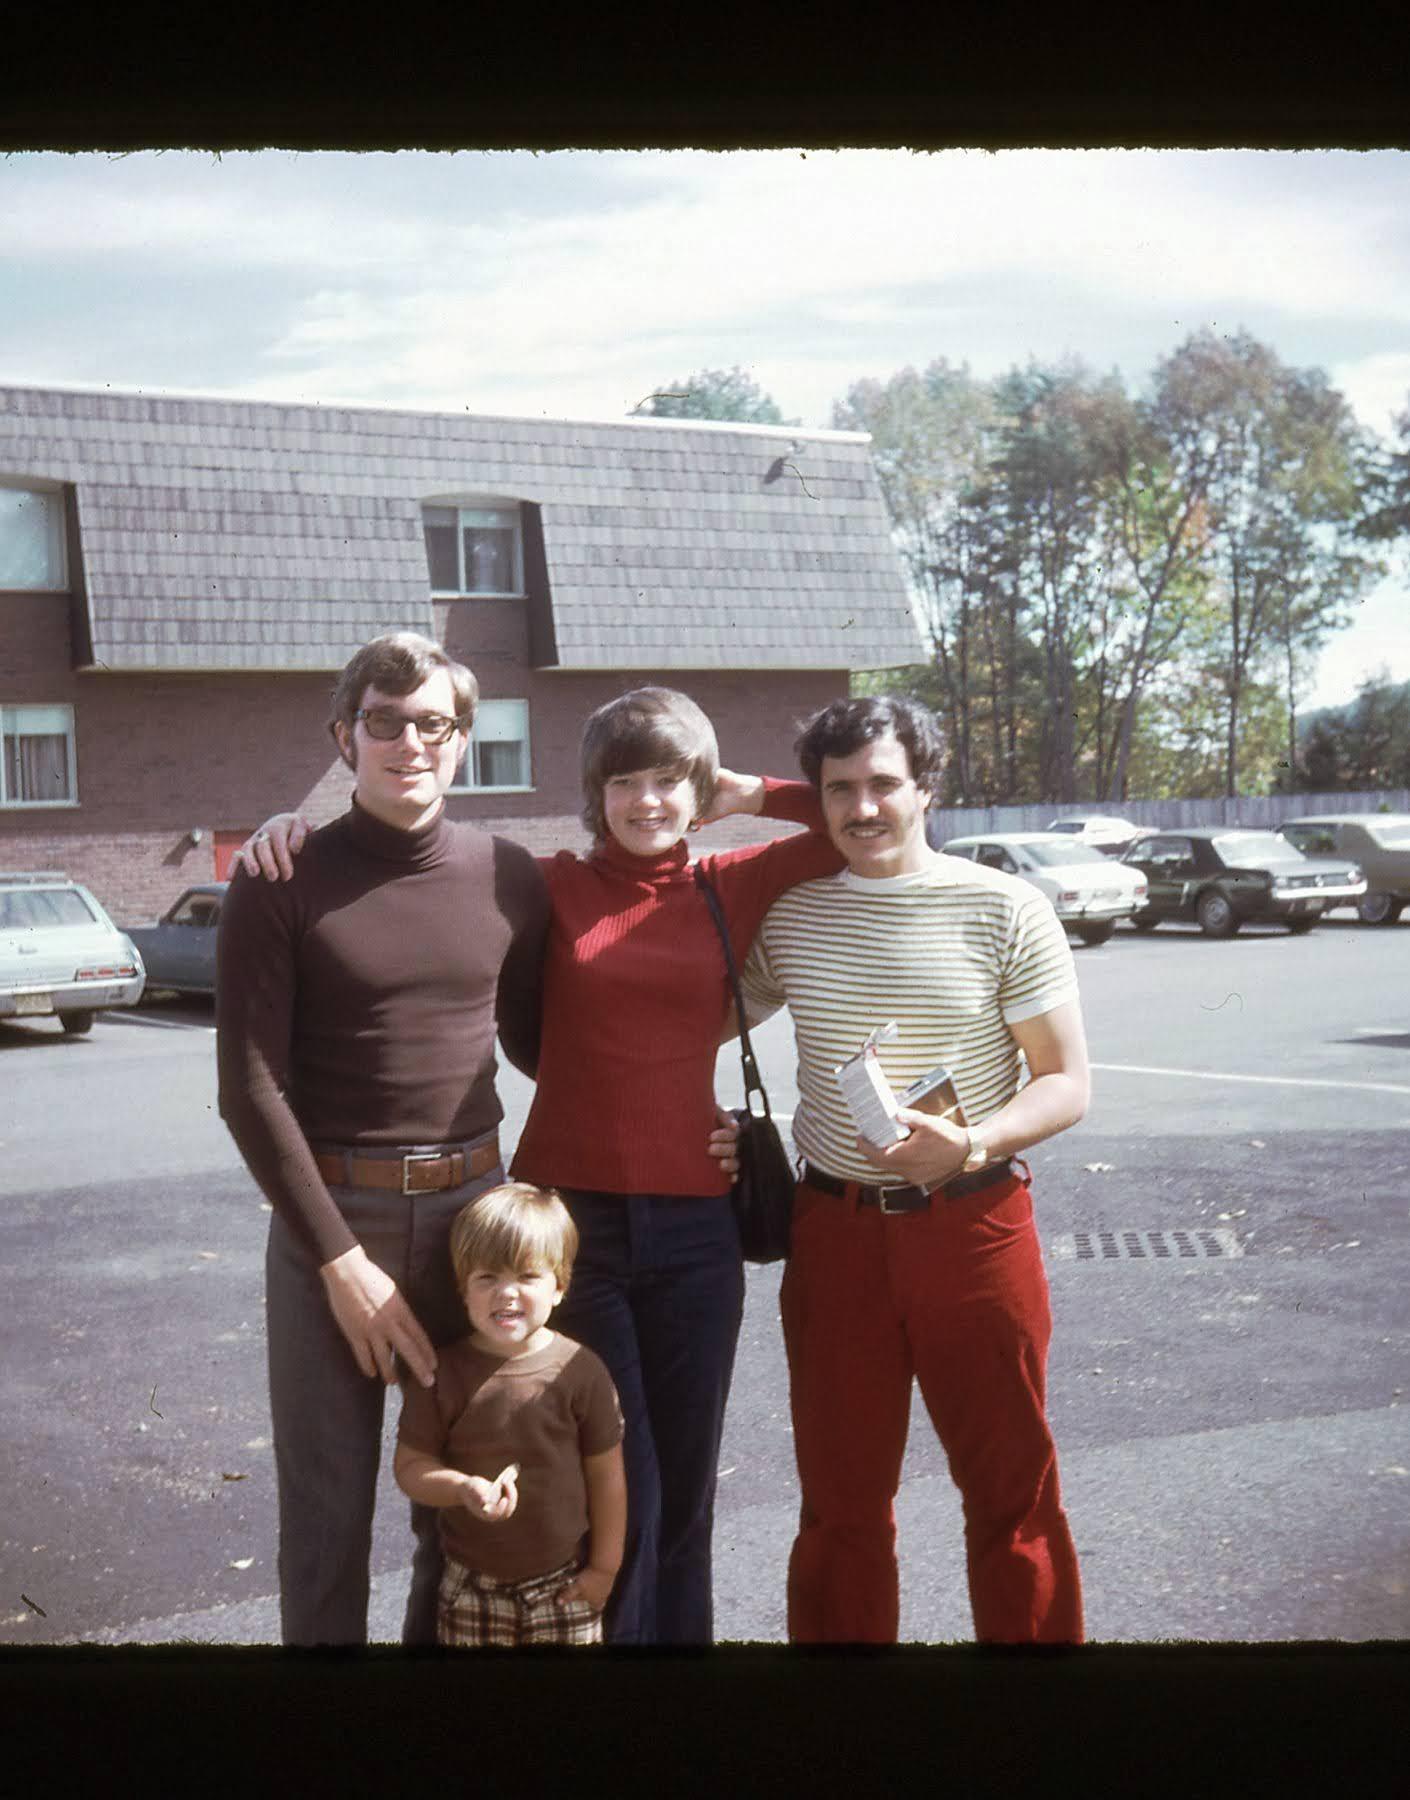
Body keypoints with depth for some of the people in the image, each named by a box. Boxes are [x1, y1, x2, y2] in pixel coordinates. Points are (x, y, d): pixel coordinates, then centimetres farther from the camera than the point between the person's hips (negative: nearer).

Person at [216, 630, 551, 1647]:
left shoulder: (510, 878, 3)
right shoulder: (282, 887, -6)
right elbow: (252, 1089, -9)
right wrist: (341, 1258, -13)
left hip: (471, 1209, 3)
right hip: (329, 1219, -3)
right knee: (328, 1509, 6)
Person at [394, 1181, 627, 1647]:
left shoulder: (580, 1372, -10)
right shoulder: (442, 1373, -8)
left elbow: (606, 1474, -2)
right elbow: (410, 1465, -5)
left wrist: (605, 1566, 0)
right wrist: (465, 1489, -23)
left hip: (565, 1586, -1)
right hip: (472, 1587, 1)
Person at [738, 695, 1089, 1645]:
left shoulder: (1006, 910, -6)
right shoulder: (788, 913, 3)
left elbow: (1067, 1083, -5)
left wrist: (969, 1143, -22)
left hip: (974, 1223, -2)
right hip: (834, 1227, 3)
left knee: (1012, 1487, 7)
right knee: (840, 1493, 14)